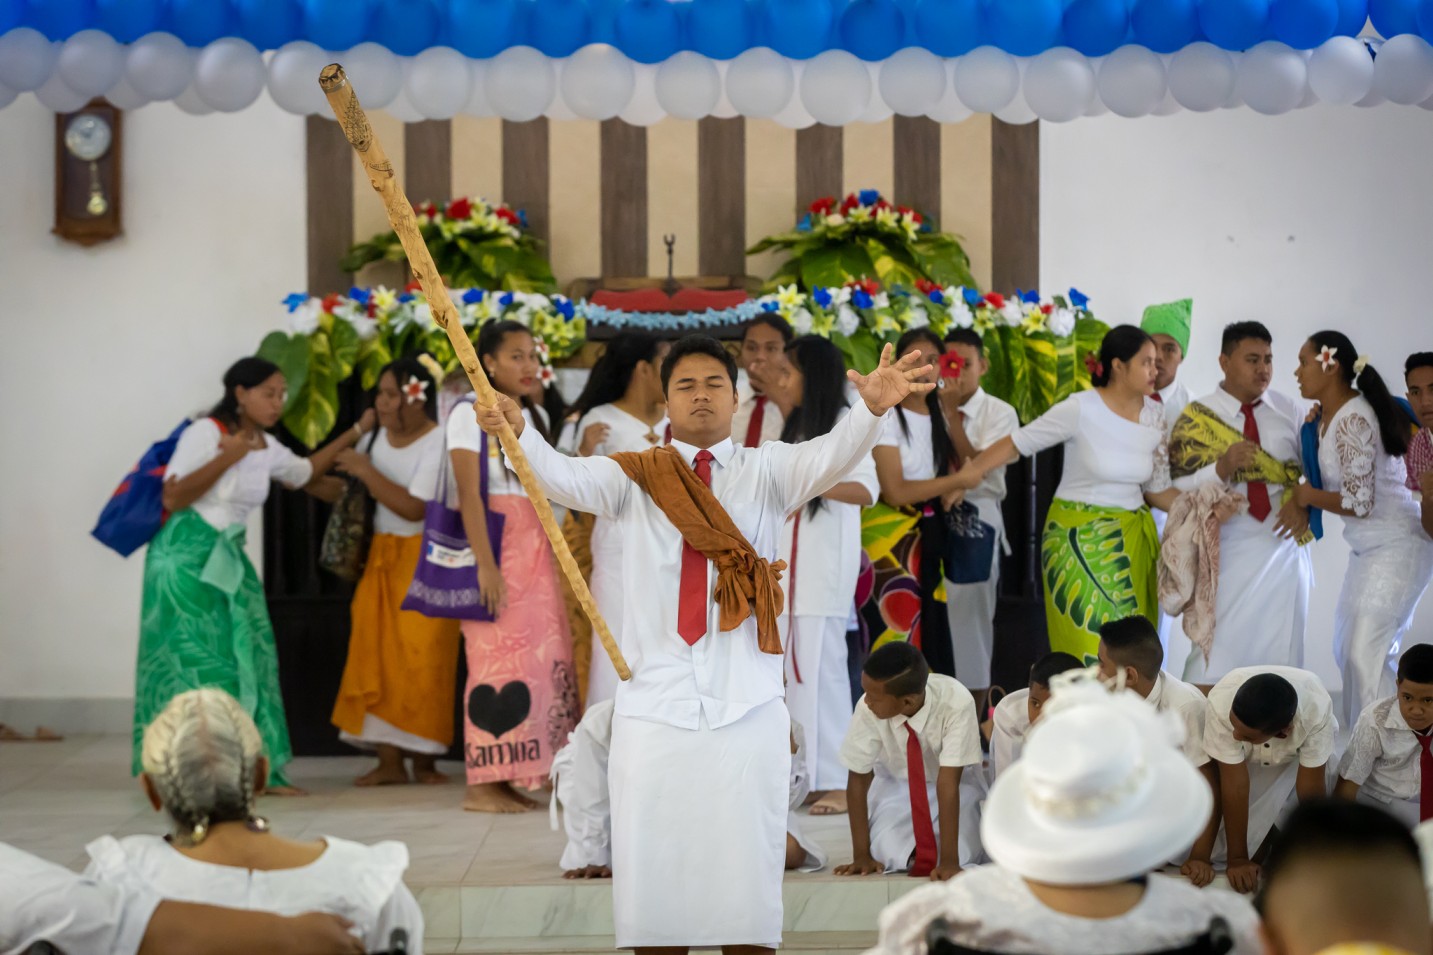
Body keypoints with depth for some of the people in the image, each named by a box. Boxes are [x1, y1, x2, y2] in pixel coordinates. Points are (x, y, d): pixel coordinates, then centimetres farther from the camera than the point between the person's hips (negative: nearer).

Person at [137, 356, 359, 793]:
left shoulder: (267, 447, 8)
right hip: (185, 556, -7)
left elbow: (306, 473, 28)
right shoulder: (204, 433, -12)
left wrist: (355, 432, 25)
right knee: (197, 659, -10)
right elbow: (172, 498, -19)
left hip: (230, 560, 7)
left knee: (249, 657, 0)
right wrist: (228, 456, -21)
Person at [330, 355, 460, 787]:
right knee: (378, 656, -2)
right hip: (382, 557, 6)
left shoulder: (438, 443, -11)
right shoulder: (379, 437, 9)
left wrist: (366, 473, -17)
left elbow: (414, 508, -20)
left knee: (422, 660, -8)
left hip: (424, 561, -6)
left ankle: (424, 759, -1)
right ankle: (389, 760, -3)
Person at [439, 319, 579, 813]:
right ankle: (482, 785, -7)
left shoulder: (535, 416, 17)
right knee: (497, 656, -11)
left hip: (535, 546, 7)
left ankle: (508, 779, 6)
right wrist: (485, 563, -18)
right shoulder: (470, 413, -3)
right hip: (495, 545, -7)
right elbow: (469, 493, -11)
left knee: (543, 656, 0)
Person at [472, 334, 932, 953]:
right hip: (653, 709, 0)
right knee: (653, 885, 2)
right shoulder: (633, 478, 8)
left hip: (747, 711, 0)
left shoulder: (765, 472, 8)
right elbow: (566, 479, -9)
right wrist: (518, 434, -30)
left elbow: (827, 458, -10)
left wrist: (870, 409, -32)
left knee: (745, 878, 2)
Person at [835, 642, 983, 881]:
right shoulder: (867, 709, -30)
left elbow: (948, 783, -37)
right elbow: (859, 780, -19)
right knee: (890, 856, -21)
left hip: (949, 783, -1)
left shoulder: (956, 703, -36)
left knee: (963, 854, -23)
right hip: (895, 784, 1)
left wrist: (949, 860, -40)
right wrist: (861, 854, -21)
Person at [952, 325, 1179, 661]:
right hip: (1079, 539, -5)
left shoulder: (1155, 416, 1)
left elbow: (1157, 490, 7)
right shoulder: (1081, 410, -14)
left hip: (1131, 542, 5)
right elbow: (1017, 443, -8)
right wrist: (972, 471, -18)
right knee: (1092, 641, -4)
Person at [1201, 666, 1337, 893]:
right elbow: (1234, 785, -34)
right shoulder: (1221, 703, -42)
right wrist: (1237, 859, -28)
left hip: (1302, 748, 0)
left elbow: (1310, 790, -31)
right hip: (1244, 759, 0)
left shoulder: (1316, 711, -42)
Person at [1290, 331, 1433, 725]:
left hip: (1397, 547, -10)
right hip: (1369, 547, 10)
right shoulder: (1328, 416, 8)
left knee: (1364, 654, -13)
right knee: (1347, 648, 12)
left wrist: (1309, 496, -10)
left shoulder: (1352, 421, -21)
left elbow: (1359, 502, -23)